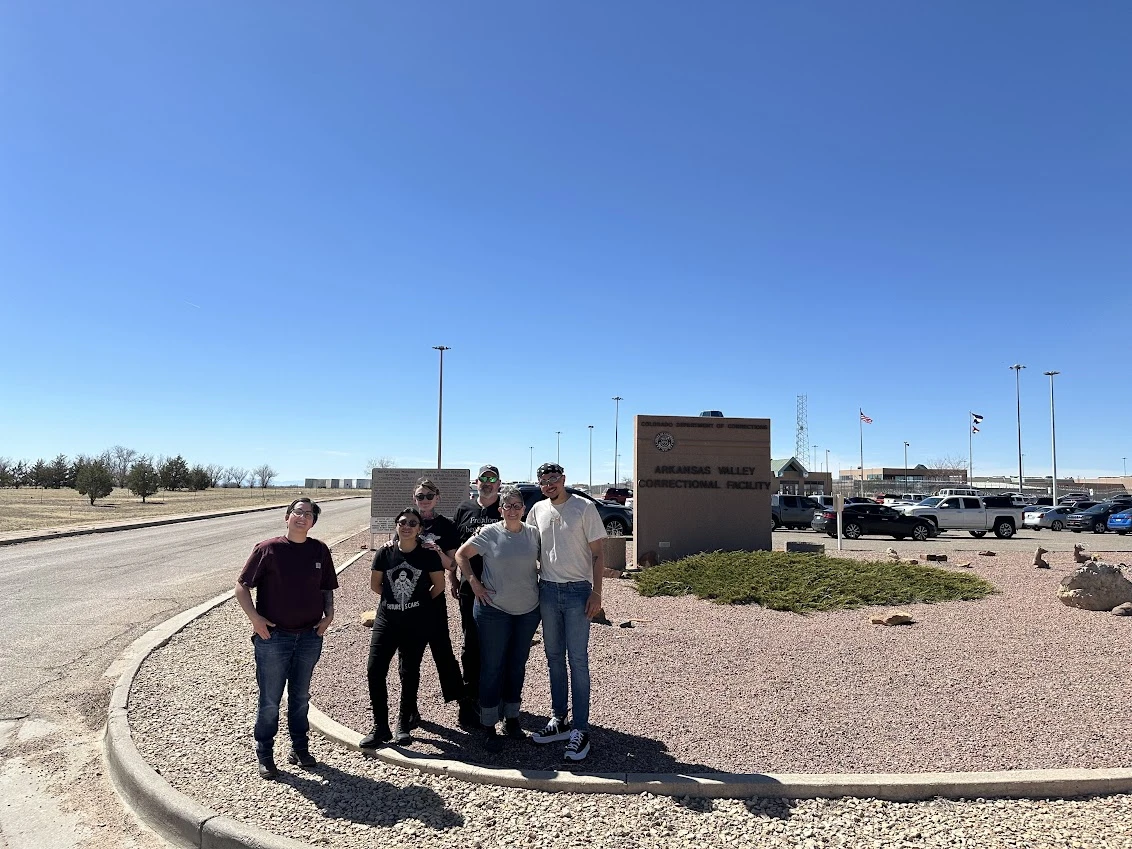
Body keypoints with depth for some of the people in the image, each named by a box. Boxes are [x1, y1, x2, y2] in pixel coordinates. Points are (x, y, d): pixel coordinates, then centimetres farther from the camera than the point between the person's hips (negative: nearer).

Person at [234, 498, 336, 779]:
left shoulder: (319, 550, 1)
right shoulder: (268, 549, -9)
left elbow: (327, 588, 12)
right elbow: (242, 586, -5)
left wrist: (329, 614, -1)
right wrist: (255, 618, -14)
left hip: (310, 637, 3)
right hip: (273, 637, -3)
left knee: (301, 697, 17)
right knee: (270, 700, 7)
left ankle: (300, 747, 33)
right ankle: (264, 754, 25)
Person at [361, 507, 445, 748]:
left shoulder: (428, 555, -7)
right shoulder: (384, 553, -2)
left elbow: (439, 585, 3)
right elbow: (375, 584, 9)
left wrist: (420, 601, 8)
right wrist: (395, 597, 9)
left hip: (417, 622, -1)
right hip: (386, 619, 2)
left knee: (410, 673, 7)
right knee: (374, 669, -5)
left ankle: (403, 725, 24)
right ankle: (380, 727, 8)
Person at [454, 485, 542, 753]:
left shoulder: (533, 534, 0)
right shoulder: (489, 533, -8)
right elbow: (461, 554, 0)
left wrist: (540, 589, 4)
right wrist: (474, 582, -8)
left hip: (528, 610, 3)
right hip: (494, 610, -3)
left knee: (517, 666, 14)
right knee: (492, 667, 3)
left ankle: (512, 718, 30)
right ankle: (489, 727, 15)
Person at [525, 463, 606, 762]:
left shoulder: (584, 507, -7)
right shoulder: (538, 510, 6)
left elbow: (597, 554, -6)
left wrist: (596, 592, -12)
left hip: (578, 591, -5)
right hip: (547, 590, 5)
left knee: (578, 660, -2)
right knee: (554, 657, 13)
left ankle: (580, 730, 5)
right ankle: (559, 720, 25)